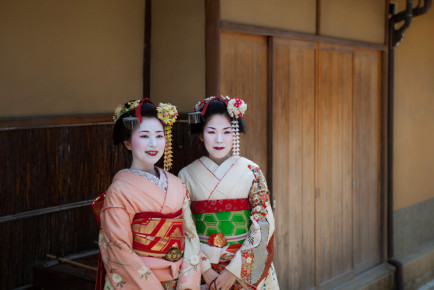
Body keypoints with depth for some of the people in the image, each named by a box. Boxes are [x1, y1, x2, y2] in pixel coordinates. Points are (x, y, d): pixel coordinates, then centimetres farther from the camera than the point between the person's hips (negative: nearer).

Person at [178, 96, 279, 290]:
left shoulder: (251, 172, -5)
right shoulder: (187, 176, -2)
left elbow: (263, 226, -8)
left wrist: (233, 270, -13)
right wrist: (205, 270, -11)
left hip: (247, 270, 0)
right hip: (203, 271, 1)